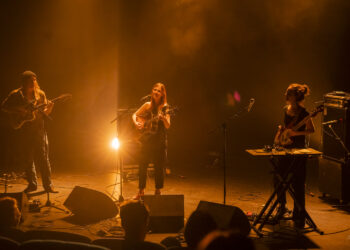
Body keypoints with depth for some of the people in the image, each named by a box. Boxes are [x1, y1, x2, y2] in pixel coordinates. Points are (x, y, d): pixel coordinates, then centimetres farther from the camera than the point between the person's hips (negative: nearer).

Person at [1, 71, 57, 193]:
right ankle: (32, 184, 17)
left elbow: (43, 113, 8)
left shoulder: (40, 94, 5)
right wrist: (18, 111, -12)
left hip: (38, 129, 0)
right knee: (27, 159, 5)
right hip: (24, 131, 0)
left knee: (43, 158, -2)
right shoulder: (16, 95, 0)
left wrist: (49, 108, -14)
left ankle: (48, 185, 2)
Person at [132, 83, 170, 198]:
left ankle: (158, 191, 15)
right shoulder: (148, 105, 4)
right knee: (142, 166, 2)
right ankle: (141, 191, 13)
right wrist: (136, 123, -6)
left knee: (159, 167, 2)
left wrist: (163, 118, -30)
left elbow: (168, 126, -10)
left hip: (159, 141, -2)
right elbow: (135, 115, 14)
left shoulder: (165, 107, -2)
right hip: (147, 140, 2)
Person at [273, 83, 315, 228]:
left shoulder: (303, 113, -14)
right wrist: (279, 134, 8)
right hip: (285, 148, 7)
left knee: (297, 184, -4)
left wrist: (296, 133, -21)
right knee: (278, 178, 11)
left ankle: (298, 216, 5)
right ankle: (282, 206, 34)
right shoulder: (286, 110, 8)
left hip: (298, 149, -7)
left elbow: (311, 130, -11)